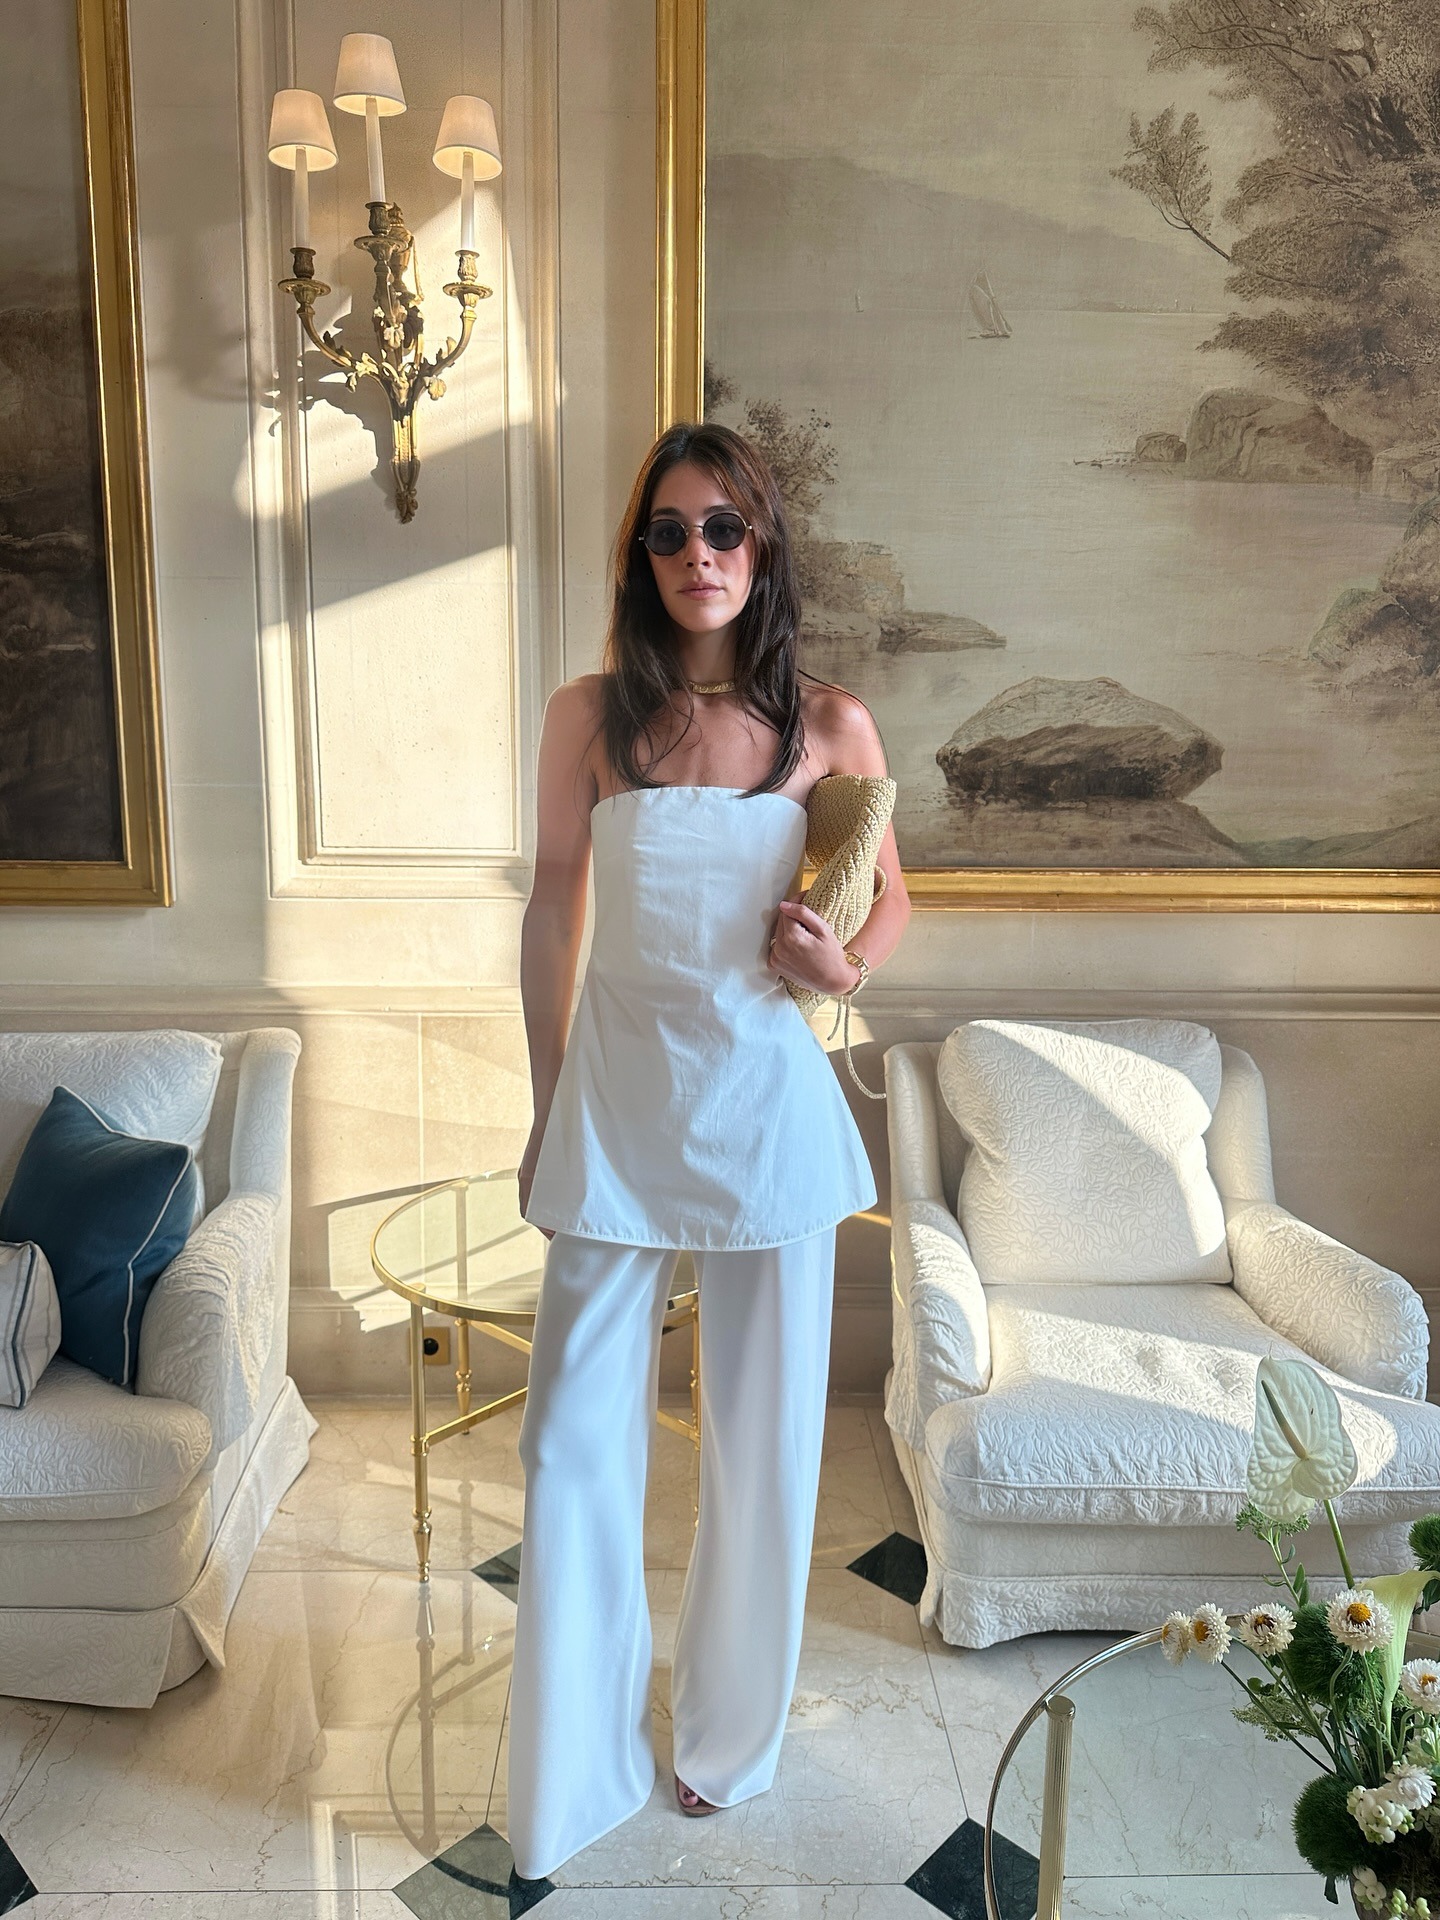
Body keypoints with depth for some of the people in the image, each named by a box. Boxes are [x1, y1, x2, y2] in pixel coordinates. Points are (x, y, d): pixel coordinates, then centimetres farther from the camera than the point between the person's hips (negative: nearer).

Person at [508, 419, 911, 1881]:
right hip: (617, 1103, 0)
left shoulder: (830, 727, -2)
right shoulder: (587, 716, -2)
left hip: (767, 1104, 0)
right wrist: (546, 1111, 8)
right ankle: (570, 1776, 27)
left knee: (763, 1438, 12)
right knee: (573, 1442, 5)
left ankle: (732, 1737, 37)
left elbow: (891, 900, 10)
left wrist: (842, 967, -13)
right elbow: (553, 911, 5)